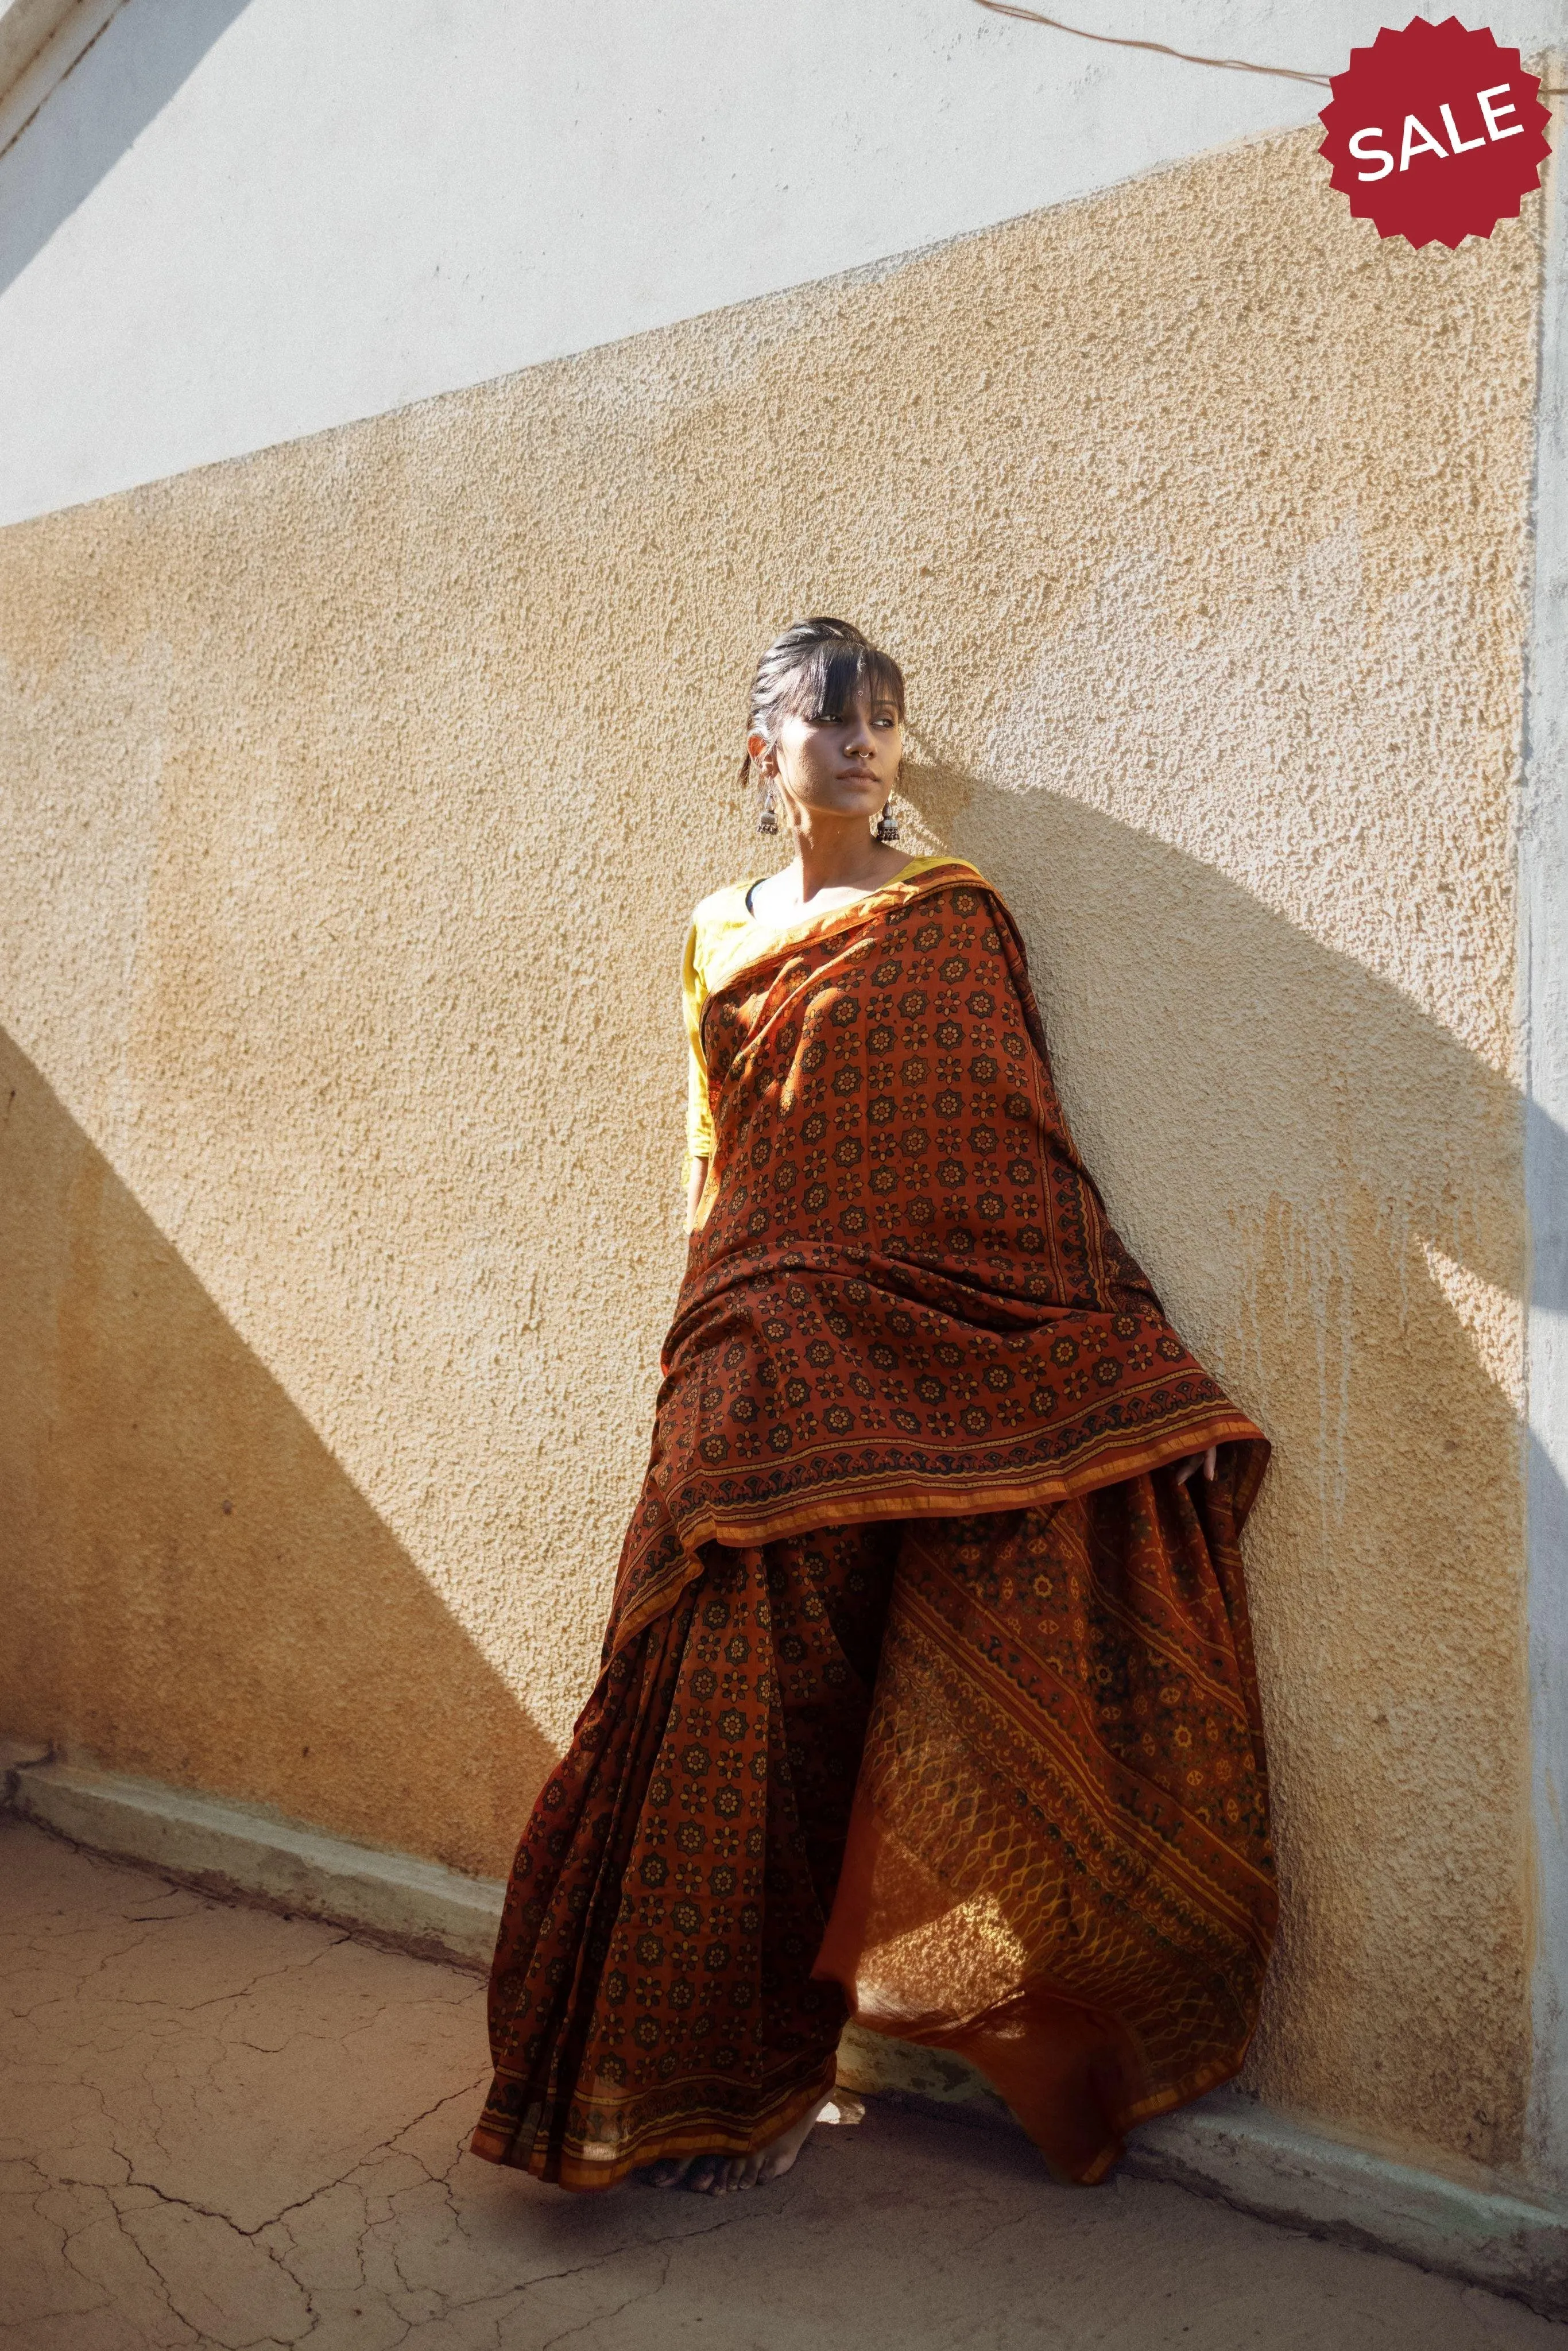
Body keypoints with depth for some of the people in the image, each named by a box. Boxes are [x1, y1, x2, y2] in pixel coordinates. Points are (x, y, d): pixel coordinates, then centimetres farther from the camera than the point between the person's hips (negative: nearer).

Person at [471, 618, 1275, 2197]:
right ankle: (731, 2074, 19)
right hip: (764, 1368, 3)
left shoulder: (951, 921, 5)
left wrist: (1114, 1384, -9)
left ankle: (759, 2077, 16)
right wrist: (710, 1361, 14)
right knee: (749, 1707, 2)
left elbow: (1022, 1155, -1)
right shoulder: (719, 939, 16)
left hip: (933, 1357, -3)